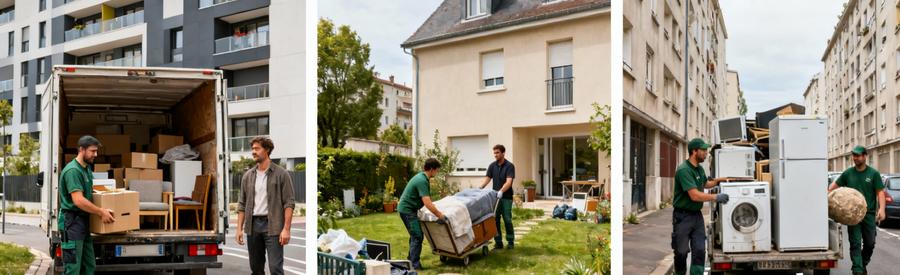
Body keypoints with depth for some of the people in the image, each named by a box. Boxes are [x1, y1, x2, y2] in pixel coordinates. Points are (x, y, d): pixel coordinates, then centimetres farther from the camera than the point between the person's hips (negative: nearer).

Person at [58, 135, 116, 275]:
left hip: (84, 220, 10)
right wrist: (101, 212, -18)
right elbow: (78, 201, -24)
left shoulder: (87, 167, 13)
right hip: (72, 221, -10)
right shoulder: (72, 170, -17)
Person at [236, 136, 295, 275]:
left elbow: (289, 203, -7)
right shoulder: (248, 176, 11)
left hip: (273, 226, -5)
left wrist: (286, 229, -14)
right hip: (253, 225, 5)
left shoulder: (281, 174, -3)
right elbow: (242, 204, 13)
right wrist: (239, 228, 5)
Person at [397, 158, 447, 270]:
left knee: (415, 235, 16)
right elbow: (427, 204, -29)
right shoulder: (422, 181, -23)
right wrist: (440, 215, -23)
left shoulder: (422, 177, 8)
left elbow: (427, 200, 23)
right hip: (407, 210, -10)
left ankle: (411, 259, 26)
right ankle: (415, 265, -6)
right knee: (417, 236, -9)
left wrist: (435, 209, 27)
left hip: (408, 208, 10)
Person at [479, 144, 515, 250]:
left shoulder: (509, 166, -9)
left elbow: (509, 182, -21)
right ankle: (498, 242, 10)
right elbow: (487, 179, 4)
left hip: (506, 197, -5)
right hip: (495, 197, 5)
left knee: (507, 220, -1)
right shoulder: (492, 166, 6)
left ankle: (511, 242, 12)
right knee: (495, 220, 3)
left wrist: (501, 191, -36)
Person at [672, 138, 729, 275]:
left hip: (697, 215, 8)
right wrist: (716, 197, -19)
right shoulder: (684, 170, -20)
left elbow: (705, 184, 29)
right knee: (681, 252, 3)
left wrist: (718, 181, 12)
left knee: (699, 251, 3)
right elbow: (695, 195, -26)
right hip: (683, 216, -7)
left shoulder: (699, 169, 7)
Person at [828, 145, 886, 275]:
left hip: (869, 213, 0)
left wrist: (881, 209, -15)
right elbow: (835, 184, 11)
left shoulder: (873, 173, 0)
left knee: (870, 243, 10)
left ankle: (863, 264, 32)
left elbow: (880, 192, -3)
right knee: (855, 244, -3)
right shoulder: (848, 173, 5)